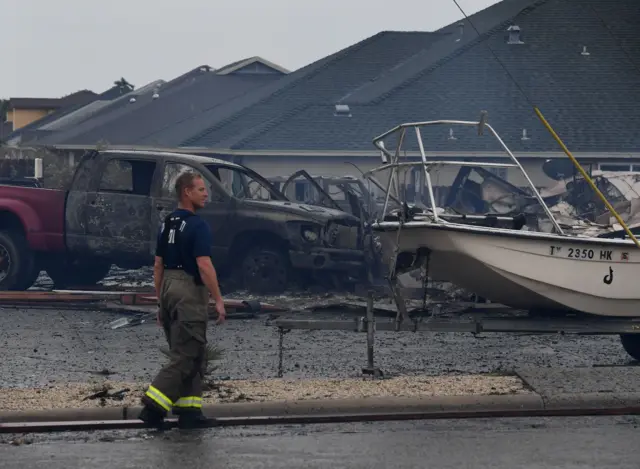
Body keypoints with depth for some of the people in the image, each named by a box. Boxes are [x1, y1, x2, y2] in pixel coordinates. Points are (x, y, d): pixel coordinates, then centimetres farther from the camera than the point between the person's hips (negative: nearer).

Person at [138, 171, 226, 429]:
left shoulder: (167, 224, 12)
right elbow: (204, 266, -21)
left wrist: (160, 302, 19)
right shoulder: (197, 226, -14)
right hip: (190, 292, -9)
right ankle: (153, 405, -15)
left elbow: (158, 265, 15)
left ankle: (188, 410, 11)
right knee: (186, 356, -7)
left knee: (189, 354, 14)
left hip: (168, 288, 9)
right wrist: (219, 300, -16)